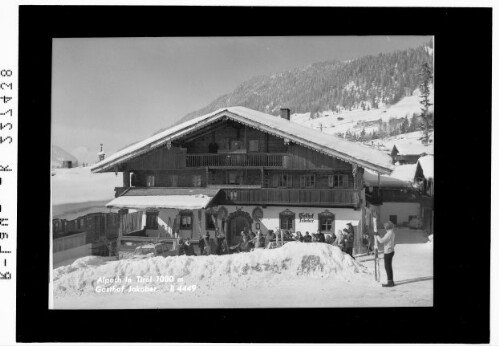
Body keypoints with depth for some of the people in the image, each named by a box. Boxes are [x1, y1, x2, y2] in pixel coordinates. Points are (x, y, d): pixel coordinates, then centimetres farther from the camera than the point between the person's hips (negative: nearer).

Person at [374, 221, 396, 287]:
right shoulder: (392, 233, 12)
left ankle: (390, 282, -3)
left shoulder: (389, 233, -19)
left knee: (387, 267, -5)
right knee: (389, 267, 14)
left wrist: (377, 235, -10)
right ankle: (391, 282, 19)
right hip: (391, 251, 10)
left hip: (388, 252, -10)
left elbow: (381, 241, -23)